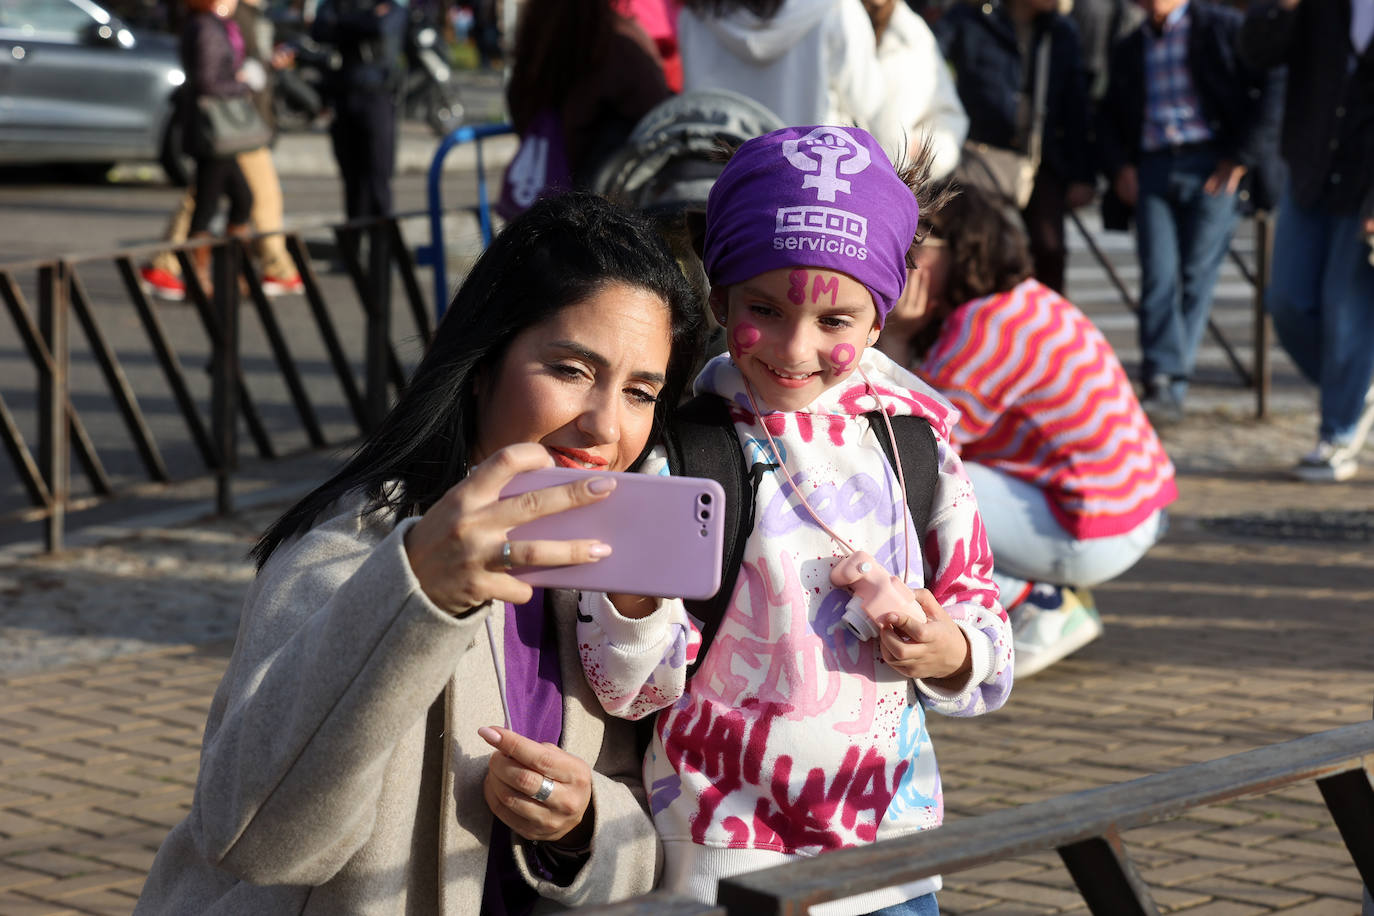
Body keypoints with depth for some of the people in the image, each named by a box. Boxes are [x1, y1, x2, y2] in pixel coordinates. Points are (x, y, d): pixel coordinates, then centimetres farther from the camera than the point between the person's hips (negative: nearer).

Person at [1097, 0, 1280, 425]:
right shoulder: (1128, 49, 20)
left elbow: (1270, 89, -3)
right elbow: (1109, 115, 24)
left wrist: (1242, 157, -9)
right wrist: (1118, 166, 5)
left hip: (1211, 167, -3)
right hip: (1150, 170, 4)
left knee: (1196, 277, -5)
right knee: (1158, 276, -9)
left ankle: (1174, 387, 1)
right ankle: (1160, 382, -13)